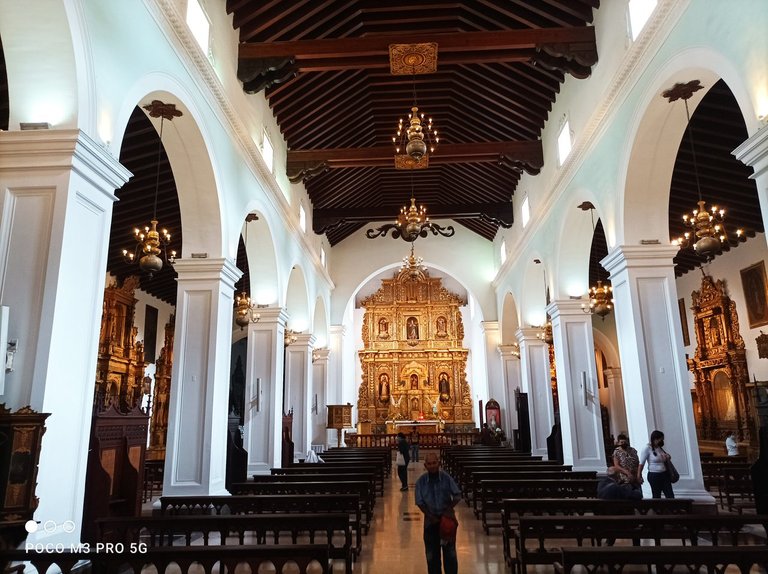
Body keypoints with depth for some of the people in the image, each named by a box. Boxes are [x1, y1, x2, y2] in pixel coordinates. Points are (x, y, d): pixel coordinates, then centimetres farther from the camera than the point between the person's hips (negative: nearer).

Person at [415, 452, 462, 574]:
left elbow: (457, 495, -7)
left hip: (447, 517, -1)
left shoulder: (447, 478, -11)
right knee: (431, 554, 11)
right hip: (430, 520, 1)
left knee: (450, 552, 9)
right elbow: (420, 502, -6)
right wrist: (431, 517, -14)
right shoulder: (421, 481, -9)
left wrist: (450, 508, -21)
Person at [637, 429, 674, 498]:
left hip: (665, 474, 7)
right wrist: (639, 475, -15)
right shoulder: (647, 448, -13)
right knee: (656, 497, 3)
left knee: (670, 496, 3)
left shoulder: (660, 447, 8)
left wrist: (667, 457, 4)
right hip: (654, 475, -6)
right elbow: (641, 463, -14)